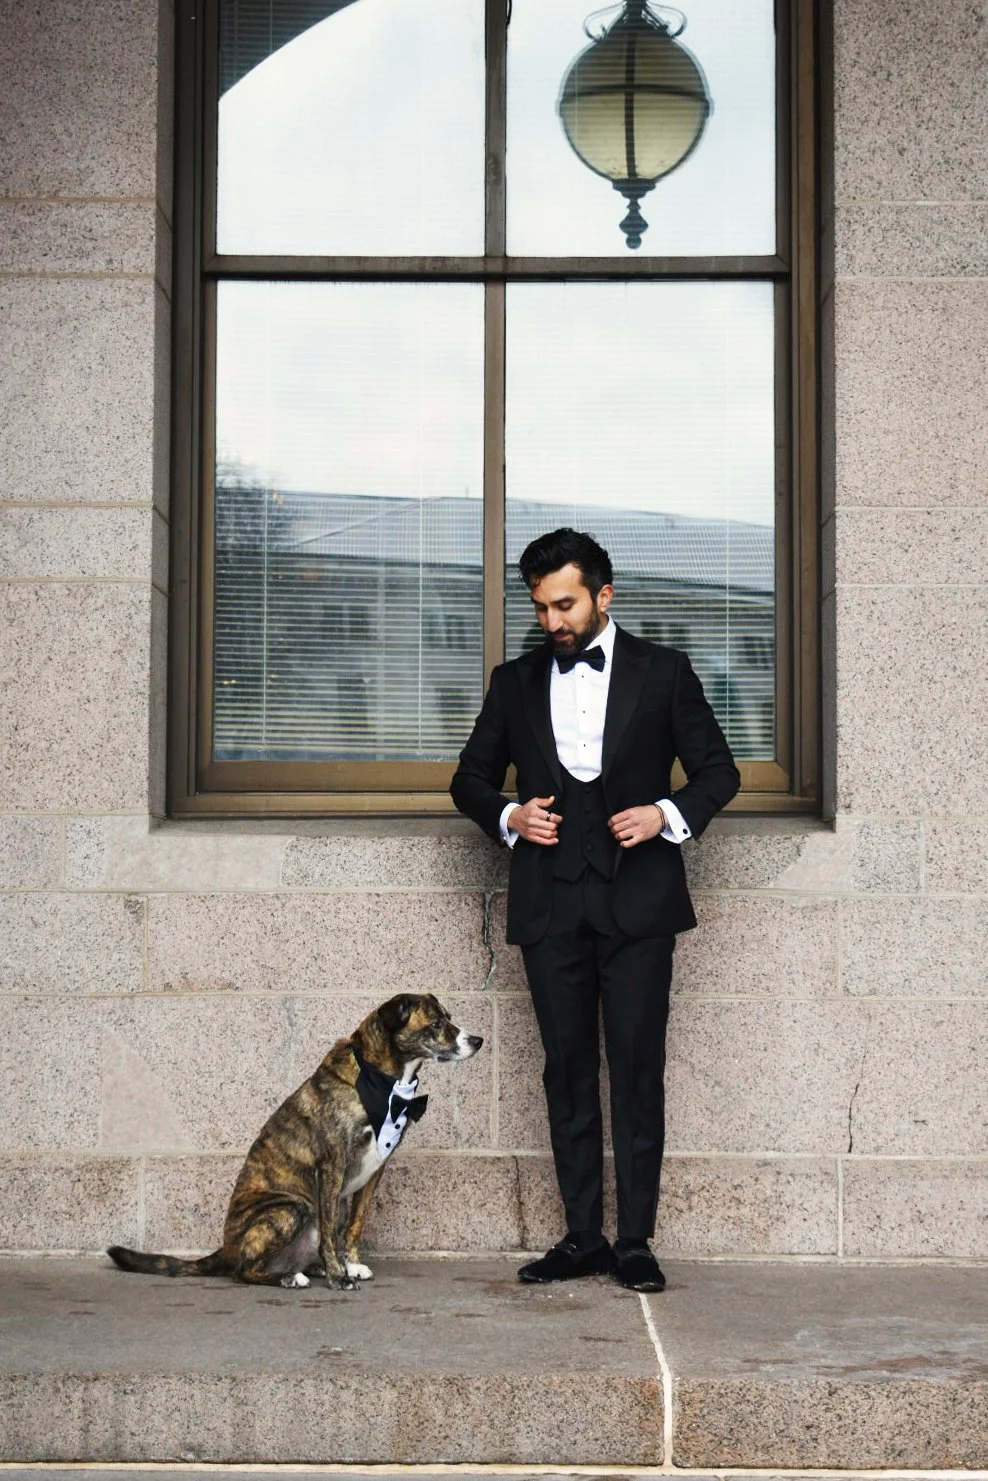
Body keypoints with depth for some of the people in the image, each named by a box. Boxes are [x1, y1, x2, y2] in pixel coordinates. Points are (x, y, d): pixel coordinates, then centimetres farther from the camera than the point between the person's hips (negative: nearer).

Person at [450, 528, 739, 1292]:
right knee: (568, 1071, 5)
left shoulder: (663, 671, 6)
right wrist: (508, 815, -2)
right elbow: (470, 778, 18)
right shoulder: (515, 682, 13)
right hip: (551, 904, 3)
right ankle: (583, 1237, 12)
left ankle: (635, 1241, 2)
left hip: (637, 901, -3)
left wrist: (669, 815, -11)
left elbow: (718, 769, 8)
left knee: (637, 1071, -4)